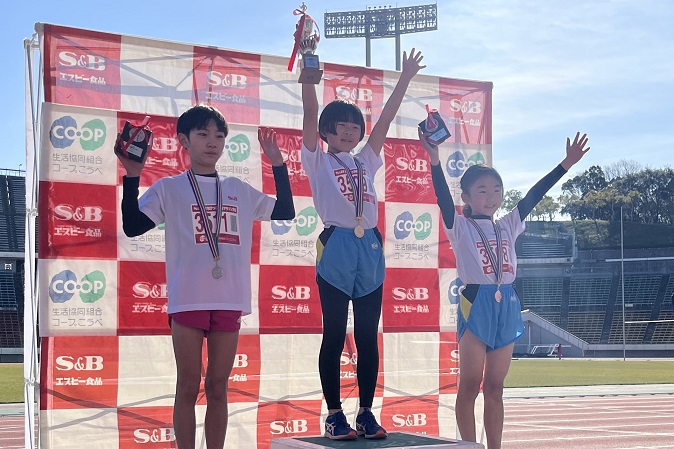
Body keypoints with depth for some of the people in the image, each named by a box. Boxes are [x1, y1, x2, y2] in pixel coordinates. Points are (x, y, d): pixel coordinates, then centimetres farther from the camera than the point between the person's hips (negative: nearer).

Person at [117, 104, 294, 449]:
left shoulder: (239, 190, 13)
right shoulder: (169, 189, 3)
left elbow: (286, 211, 17)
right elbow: (133, 226, -6)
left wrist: (277, 163, 12)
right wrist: (132, 177, -15)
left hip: (229, 301, 3)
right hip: (187, 300, -3)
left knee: (218, 387, 9)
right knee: (189, 387, 3)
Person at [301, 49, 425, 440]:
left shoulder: (366, 162, 18)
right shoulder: (318, 162, 6)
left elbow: (387, 117, 17)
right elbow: (311, 111, -3)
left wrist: (406, 77, 17)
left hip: (370, 251, 4)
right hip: (336, 251, -4)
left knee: (368, 337, 5)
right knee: (334, 336, -1)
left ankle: (367, 413, 10)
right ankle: (335, 414, 6)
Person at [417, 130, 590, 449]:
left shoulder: (507, 227, 13)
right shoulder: (460, 227, -1)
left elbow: (533, 196, 9)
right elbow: (443, 197, -16)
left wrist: (566, 163, 4)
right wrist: (434, 160, -32)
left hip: (506, 306, 5)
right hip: (475, 305, -5)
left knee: (495, 387, 9)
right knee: (470, 385, -2)